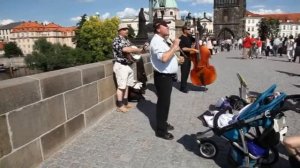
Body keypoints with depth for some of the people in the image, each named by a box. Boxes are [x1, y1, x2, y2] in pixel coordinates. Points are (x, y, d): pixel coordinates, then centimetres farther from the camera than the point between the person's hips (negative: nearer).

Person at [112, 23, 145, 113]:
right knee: (121, 86, -4)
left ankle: (125, 103, 24)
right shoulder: (117, 40, -11)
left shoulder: (127, 40, 16)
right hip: (120, 65, -8)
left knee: (126, 85, 12)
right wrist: (138, 50, -15)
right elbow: (125, 49, -25)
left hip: (128, 65, 8)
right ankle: (119, 106, 6)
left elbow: (131, 49, 21)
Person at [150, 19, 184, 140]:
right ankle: (160, 130, 11)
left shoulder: (162, 40, 16)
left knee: (165, 101, 20)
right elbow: (164, 58, -34)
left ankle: (163, 123, 36)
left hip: (167, 76, 10)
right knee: (163, 102, -2)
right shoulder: (156, 41, -18)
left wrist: (177, 59, 9)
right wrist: (174, 46, -22)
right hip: (162, 77, -10)